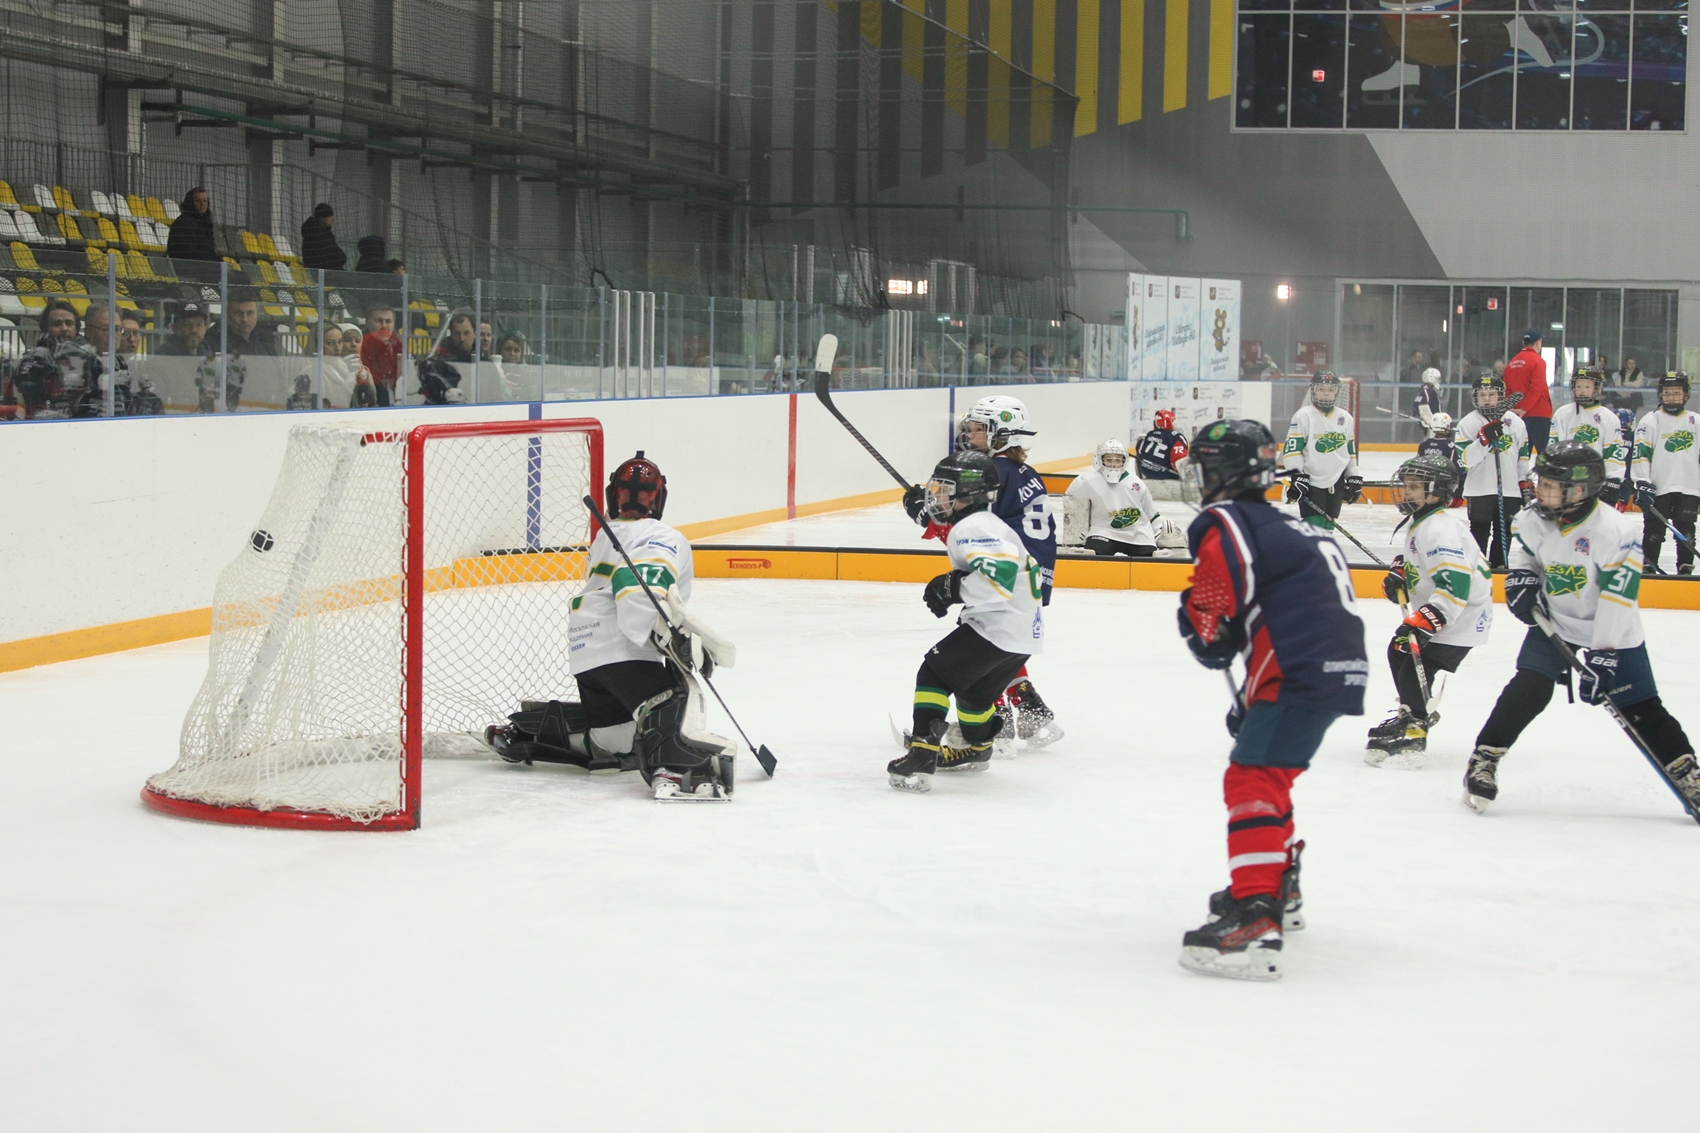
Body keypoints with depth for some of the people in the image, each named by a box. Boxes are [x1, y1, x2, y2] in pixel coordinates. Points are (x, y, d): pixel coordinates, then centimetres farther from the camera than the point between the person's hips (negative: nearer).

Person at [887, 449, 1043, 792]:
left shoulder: (973, 528, -15)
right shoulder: (986, 524, 19)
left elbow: (999, 574, -31)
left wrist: (952, 588, -26)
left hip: (997, 630, -10)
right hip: (1024, 633, 10)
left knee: (935, 673, -10)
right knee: (975, 686, 29)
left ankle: (921, 756, -21)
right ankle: (976, 746, 51)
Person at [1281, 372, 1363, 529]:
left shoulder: (1345, 418, 10)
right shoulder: (1303, 416, -8)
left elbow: (1351, 451, 19)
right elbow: (1292, 449, -11)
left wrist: (1354, 478, 16)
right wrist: (1297, 476, -19)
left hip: (1336, 482, 5)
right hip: (1311, 482, -5)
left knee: (1327, 525, 8)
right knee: (1314, 524, -14)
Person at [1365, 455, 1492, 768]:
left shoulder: (1441, 530, -25)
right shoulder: (1420, 522, 9)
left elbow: (1455, 585, -33)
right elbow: (1415, 558, 28)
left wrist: (1423, 622, -36)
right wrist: (1399, 573, 5)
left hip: (1460, 617, -11)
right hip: (1433, 612, 11)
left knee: (1416, 669, -17)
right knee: (1399, 652, 19)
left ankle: (1411, 736, -13)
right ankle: (1413, 713, 36)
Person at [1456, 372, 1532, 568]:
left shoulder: (1516, 423, 7)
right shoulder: (1468, 423, -4)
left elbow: (1523, 456, 14)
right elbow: (1465, 459, -12)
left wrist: (1524, 484, 13)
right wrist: (1485, 438, -21)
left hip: (1510, 491, 3)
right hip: (1480, 490, -3)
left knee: (1504, 533, 9)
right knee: (1479, 533, 0)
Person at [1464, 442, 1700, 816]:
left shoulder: (1616, 531, -26)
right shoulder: (1534, 521, -10)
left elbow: (1617, 602, -25)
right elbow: (1523, 552, 15)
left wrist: (1602, 655, -26)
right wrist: (1521, 579, -6)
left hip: (1612, 635, -3)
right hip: (1553, 625, 3)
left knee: (1643, 710, -2)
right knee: (1527, 690, -15)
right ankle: (1484, 759, -6)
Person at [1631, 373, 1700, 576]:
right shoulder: (1651, 421, -1)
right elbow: (1640, 453, -7)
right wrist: (1642, 483, -15)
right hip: (1658, 488, -3)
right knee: (1654, 531, -2)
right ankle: (1648, 569, 3)